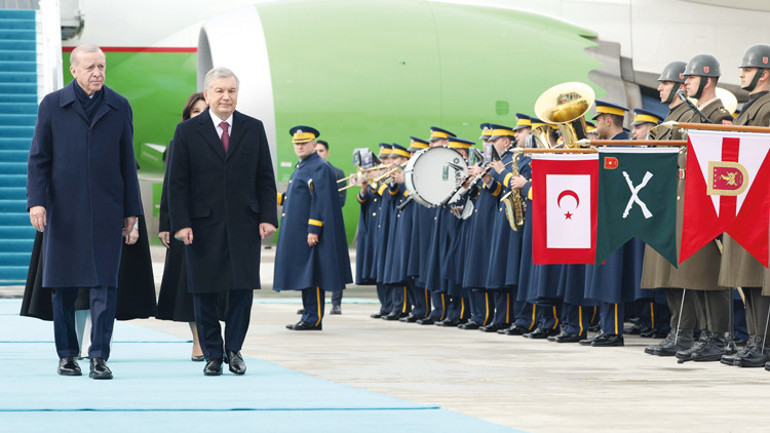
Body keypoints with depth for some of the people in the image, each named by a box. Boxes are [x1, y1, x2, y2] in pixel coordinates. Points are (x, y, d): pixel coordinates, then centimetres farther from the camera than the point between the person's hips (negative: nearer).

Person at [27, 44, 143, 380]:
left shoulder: (119, 107, 7)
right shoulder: (52, 105, 4)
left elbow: (127, 162, 10)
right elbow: (38, 158, 4)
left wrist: (131, 209, 8)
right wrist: (36, 201, -8)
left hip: (106, 210, 0)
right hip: (64, 210, 0)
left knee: (105, 283, -7)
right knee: (64, 285, 5)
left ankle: (99, 357, -5)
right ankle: (67, 354, 17)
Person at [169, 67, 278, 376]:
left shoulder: (253, 129, 9)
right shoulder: (187, 131, 3)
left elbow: (265, 177, 10)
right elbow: (177, 182, 1)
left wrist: (267, 217, 0)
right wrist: (181, 223, -9)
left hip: (244, 223, 1)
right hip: (203, 225, -1)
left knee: (243, 288, -1)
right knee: (205, 292, 2)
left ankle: (233, 349, 14)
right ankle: (212, 354, 12)